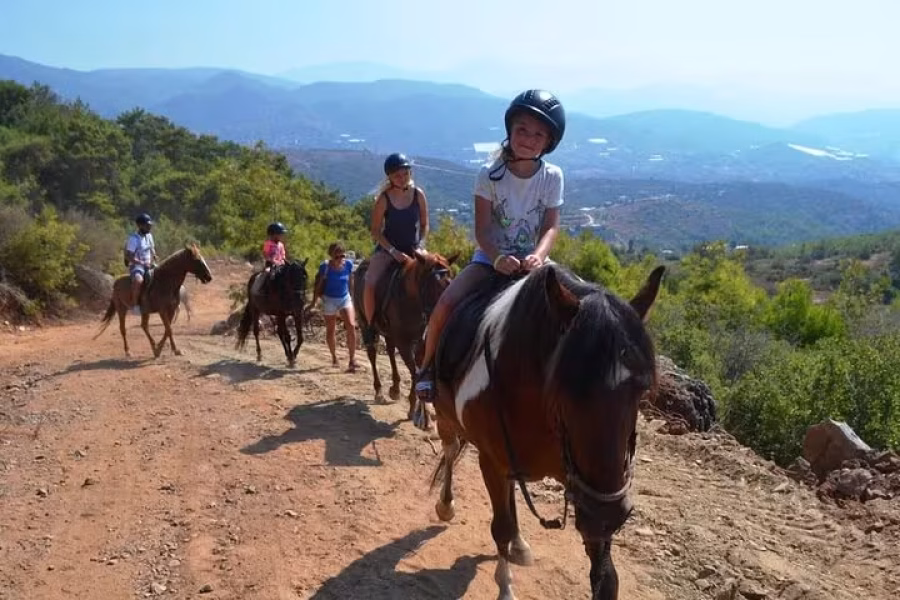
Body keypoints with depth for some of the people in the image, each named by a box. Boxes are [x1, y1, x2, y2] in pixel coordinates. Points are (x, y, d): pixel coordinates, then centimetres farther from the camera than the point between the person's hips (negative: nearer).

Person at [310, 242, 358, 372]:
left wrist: (352, 297, 12)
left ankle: (352, 359, -12)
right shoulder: (325, 267, -17)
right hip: (329, 300, -1)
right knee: (330, 330, 9)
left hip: (345, 298, 2)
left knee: (351, 326, -15)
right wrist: (314, 301, 0)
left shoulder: (348, 264, -10)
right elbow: (319, 284, -5)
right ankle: (334, 356, 30)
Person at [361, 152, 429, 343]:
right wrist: (394, 252, -18)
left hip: (412, 249, 3)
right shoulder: (384, 199, -11)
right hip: (387, 249, -3)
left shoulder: (418, 194, -3)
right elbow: (376, 231, -8)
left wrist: (420, 246, -9)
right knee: (370, 284, -23)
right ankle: (370, 325, -3)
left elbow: (424, 225, 6)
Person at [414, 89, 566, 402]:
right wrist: (498, 259, -33)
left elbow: (551, 226, -9)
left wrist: (538, 256, -30)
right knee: (445, 305, -22)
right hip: (491, 257, -1)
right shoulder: (490, 174, -10)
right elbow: (482, 230, -13)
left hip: (530, 259, 2)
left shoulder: (552, 176, -5)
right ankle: (427, 365, 3)